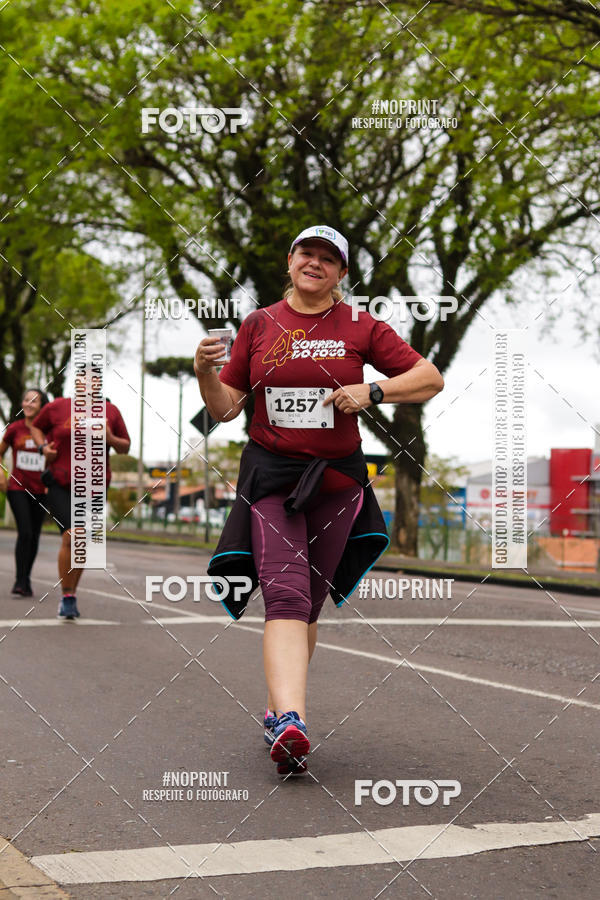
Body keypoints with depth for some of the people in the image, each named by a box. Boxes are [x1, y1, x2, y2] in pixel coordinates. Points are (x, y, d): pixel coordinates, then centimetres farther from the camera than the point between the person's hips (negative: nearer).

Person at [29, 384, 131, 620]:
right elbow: (36, 427, 16)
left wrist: (111, 439, -11)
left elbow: (125, 447, 11)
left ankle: (72, 594, 27)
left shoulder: (110, 411, 4)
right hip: (61, 485, -3)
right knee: (70, 537, -18)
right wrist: (43, 446, -3)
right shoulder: (58, 406, 0)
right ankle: (66, 597, -7)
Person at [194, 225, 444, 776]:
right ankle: (291, 722, -30)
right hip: (270, 476, -1)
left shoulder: (359, 328, 4)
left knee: (310, 602, 9)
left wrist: (372, 392, -13)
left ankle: (277, 711, 25)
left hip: (337, 479, 1)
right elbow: (225, 408, 7)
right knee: (285, 596, -18)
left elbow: (431, 379, 2)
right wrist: (205, 373, -13)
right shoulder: (259, 325, 6)